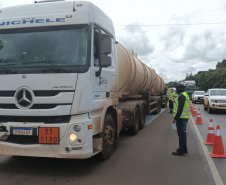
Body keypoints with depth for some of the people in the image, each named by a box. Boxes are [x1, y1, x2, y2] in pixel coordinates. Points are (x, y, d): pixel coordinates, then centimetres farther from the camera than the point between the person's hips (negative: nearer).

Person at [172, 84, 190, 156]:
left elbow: (180, 109, -24)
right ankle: (184, 149, 25)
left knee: (181, 134, -5)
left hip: (181, 118, -10)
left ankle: (181, 150, 0)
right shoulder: (185, 95, 16)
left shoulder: (181, 96, -17)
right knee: (183, 133, 17)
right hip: (184, 117, 10)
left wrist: (175, 118, -21)